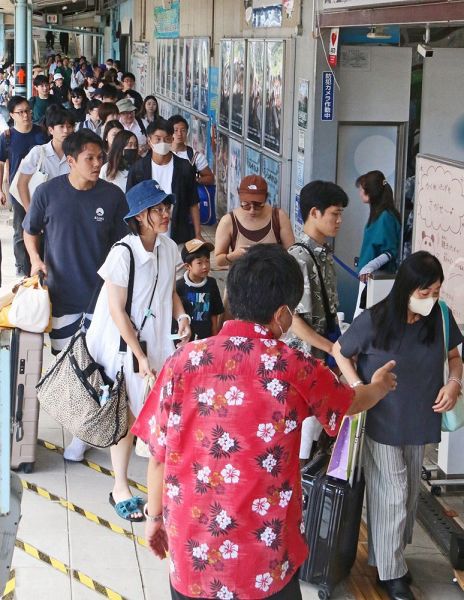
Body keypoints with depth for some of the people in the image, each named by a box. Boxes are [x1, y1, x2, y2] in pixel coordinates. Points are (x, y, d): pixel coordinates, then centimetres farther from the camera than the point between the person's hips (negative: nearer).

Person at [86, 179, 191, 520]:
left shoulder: (169, 247, -2)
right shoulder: (123, 254, -21)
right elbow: (116, 310, -18)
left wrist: (181, 316, -6)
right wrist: (139, 356, -17)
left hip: (157, 339, 5)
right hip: (124, 342, -5)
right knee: (128, 415, 5)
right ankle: (120, 488, 19)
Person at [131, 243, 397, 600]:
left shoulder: (182, 362, -7)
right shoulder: (293, 368, -10)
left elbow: (158, 453, 0)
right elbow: (349, 402, 11)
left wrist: (155, 516, 16)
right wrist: (380, 385, 33)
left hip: (191, 548, 2)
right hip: (263, 558, -2)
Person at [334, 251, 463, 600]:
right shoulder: (374, 320, -20)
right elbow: (340, 353, -5)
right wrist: (358, 388, -17)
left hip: (419, 420, 5)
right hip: (381, 421, -5)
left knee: (410, 492, 18)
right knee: (392, 493, -1)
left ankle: (393, 555, 39)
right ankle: (390, 572, 14)